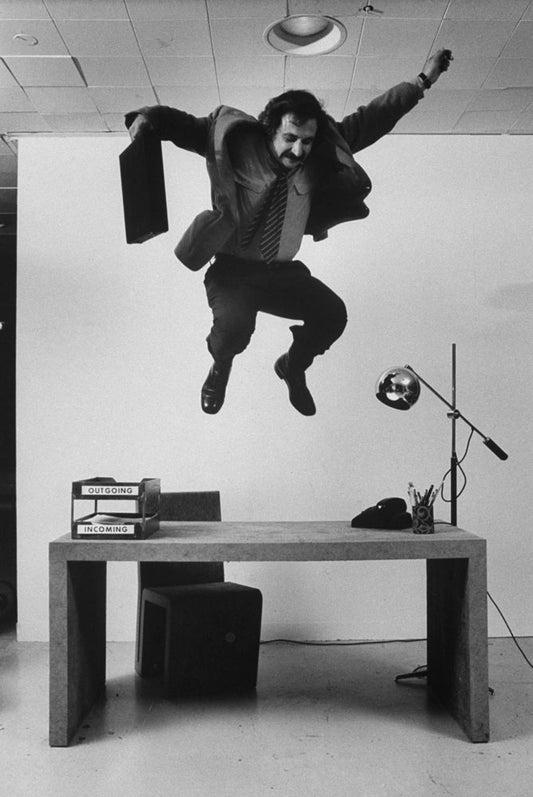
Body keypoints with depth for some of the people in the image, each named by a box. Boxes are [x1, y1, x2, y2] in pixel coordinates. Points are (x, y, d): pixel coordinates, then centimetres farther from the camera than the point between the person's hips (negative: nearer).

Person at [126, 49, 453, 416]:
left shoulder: (321, 154, -2)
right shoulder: (236, 141, -11)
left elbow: (369, 120, 5)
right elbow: (185, 125, -8)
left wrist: (422, 82, 7)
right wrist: (148, 117, -28)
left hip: (283, 271, 4)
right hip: (232, 268, -4)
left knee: (333, 314, -15)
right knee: (235, 326, -30)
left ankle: (293, 366, 21)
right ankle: (221, 367, 12)